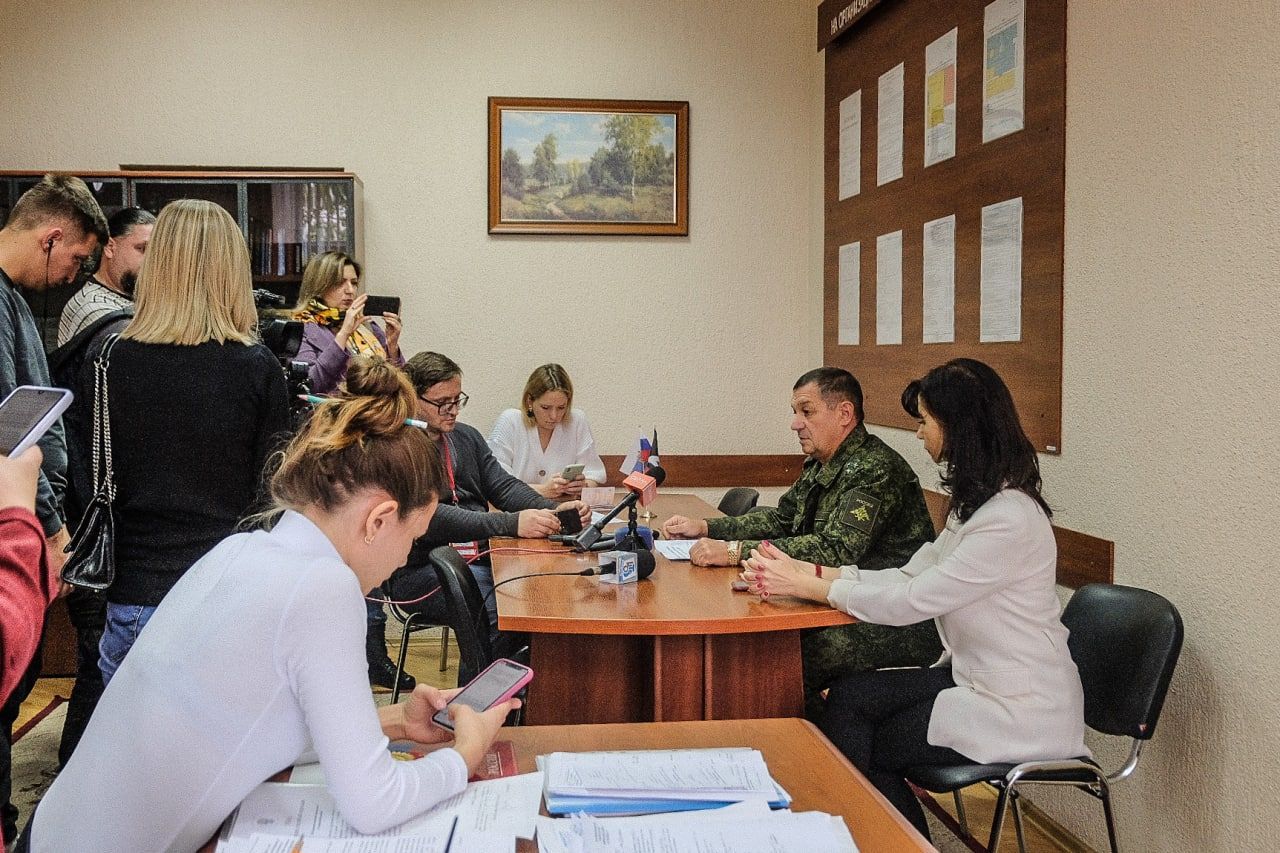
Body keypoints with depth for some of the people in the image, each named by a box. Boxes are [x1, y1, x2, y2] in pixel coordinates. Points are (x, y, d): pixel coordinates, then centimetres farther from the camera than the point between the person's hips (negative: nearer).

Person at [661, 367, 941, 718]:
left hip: (901, 628, -9)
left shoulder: (874, 471, -20)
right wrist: (705, 527, 8)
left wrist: (734, 551, -30)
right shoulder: (820, 466, 11)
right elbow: (781, 519, 22)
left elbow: (834, 550, -29)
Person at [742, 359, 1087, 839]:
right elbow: (909, 575, 6)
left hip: (1019, 709, -8)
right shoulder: (977, 502, 8)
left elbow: (912, 601, -23)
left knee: (860, 751, -5)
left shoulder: (1008, 519, -24)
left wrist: (805, 586, -16)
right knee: (849, 697, -6)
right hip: (976, 676, 8)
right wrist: (809, 571, -4)